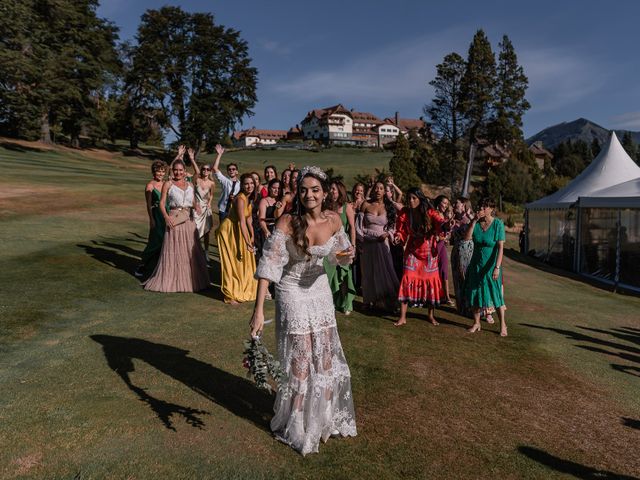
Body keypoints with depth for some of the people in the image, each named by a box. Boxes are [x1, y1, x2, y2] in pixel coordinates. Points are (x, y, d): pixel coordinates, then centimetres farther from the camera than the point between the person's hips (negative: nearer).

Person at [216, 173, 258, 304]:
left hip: (238, 232, 9)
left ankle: (242, 290, 32)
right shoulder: (240, 199, -24)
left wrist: (252, 236, 2)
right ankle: (230, 296, 9)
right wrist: (247, 242, -32)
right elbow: (242, 222, -29)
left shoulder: (249, 199, 4)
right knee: (232, 263, -2)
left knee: (244, 261, 16)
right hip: (229, 231, -9)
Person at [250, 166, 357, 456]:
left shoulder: (333, 220, -7)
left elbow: (339, 257, 9)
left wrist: (347, 254, -15)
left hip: (320, 290, 5)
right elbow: (268, 265, -23)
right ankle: (297, 427, 31)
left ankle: (325, 417, 41)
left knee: (327, 356, 15)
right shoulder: (287, 222, -21)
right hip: (293, 294, -4)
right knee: (300, 359, 7)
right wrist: (259, 309, -28)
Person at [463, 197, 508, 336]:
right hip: (476, 264, 4)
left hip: (491, 265, -4)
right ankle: (476, 323, 20)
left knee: (495, 294, 2)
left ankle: (503, 325, 16)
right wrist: (474, 221, -19)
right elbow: (467, 238, -15)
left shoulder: (498, 224, -12)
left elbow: (500, 247, -16)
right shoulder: (475, 222, -1)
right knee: (475, 293, 7)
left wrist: (497, 267, -24)